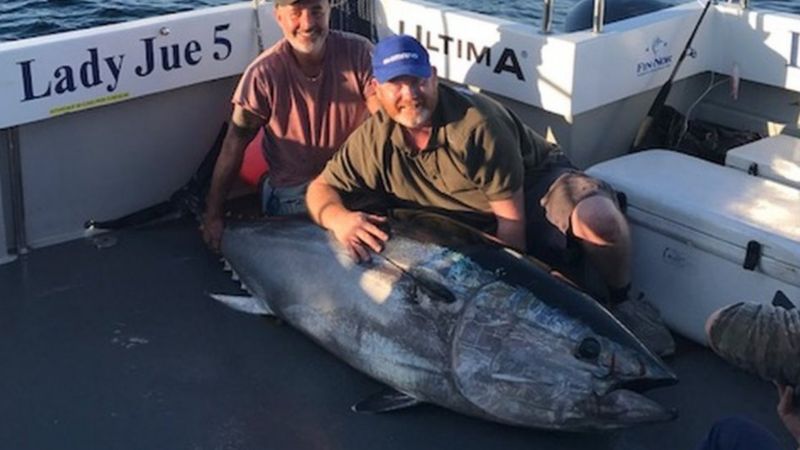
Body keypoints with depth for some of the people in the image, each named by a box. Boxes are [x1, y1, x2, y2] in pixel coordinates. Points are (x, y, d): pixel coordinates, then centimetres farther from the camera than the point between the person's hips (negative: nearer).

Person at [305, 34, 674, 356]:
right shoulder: (372, 141, -10)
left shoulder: (477, 123, -25)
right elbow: (321, 188, -2)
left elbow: (511, 217, -21)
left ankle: (620, 303, -9)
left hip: (536, 187, -4)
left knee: (597, 219, -36)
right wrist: (338, 218, -27)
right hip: (476, 233, 4)